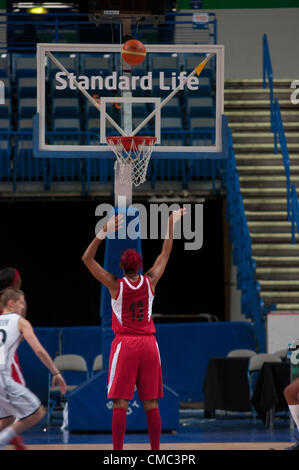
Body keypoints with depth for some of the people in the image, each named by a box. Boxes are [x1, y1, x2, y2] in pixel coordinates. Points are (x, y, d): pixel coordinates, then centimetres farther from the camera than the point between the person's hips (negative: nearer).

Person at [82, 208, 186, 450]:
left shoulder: (115, 285, -7)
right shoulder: (150, 282, 0)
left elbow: (87, 259, -5)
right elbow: (165, 253, 14)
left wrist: (104, 232, -10)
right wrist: (171, 223, 20)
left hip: (124, 344, -3)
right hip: (149, 344, 3)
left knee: (121, 403, -4)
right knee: (151, 404, 5)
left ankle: (118, 452, -8)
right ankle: (156, 451, 7)